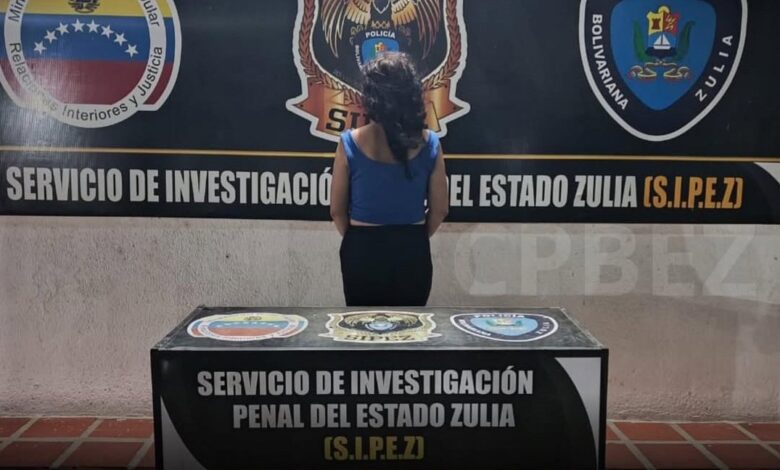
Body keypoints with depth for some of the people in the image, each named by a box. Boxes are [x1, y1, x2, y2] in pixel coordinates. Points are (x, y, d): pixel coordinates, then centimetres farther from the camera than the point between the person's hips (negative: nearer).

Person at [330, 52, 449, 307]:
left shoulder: (350, 143, -12)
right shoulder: (429, 144, -8)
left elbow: (337, 210, -4)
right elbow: (439, 210, -1)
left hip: (362, 250, -1)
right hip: (412, 252, 1)